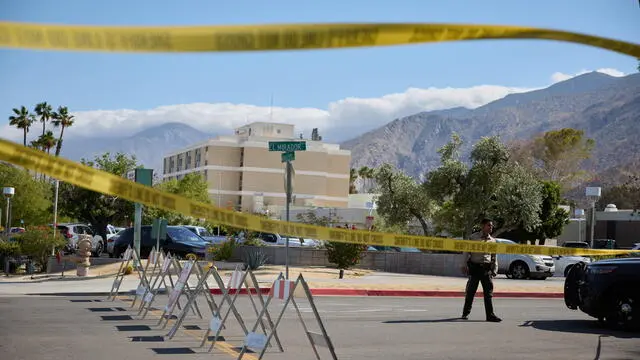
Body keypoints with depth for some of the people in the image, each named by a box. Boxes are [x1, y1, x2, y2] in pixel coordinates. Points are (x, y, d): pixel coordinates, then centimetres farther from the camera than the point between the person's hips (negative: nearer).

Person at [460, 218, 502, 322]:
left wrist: (495, 270, 10)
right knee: (470, 291, 4)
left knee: (488, 291, -4)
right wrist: (465, 265, -6)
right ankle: (466, 313, 17)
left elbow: (494, 257, 16)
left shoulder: (492, 240, 12)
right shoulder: (474, 237, 2)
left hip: (487, 268, 2)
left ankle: (490, 315, -4)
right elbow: (467, 251, 1)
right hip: (474, 267, -2)